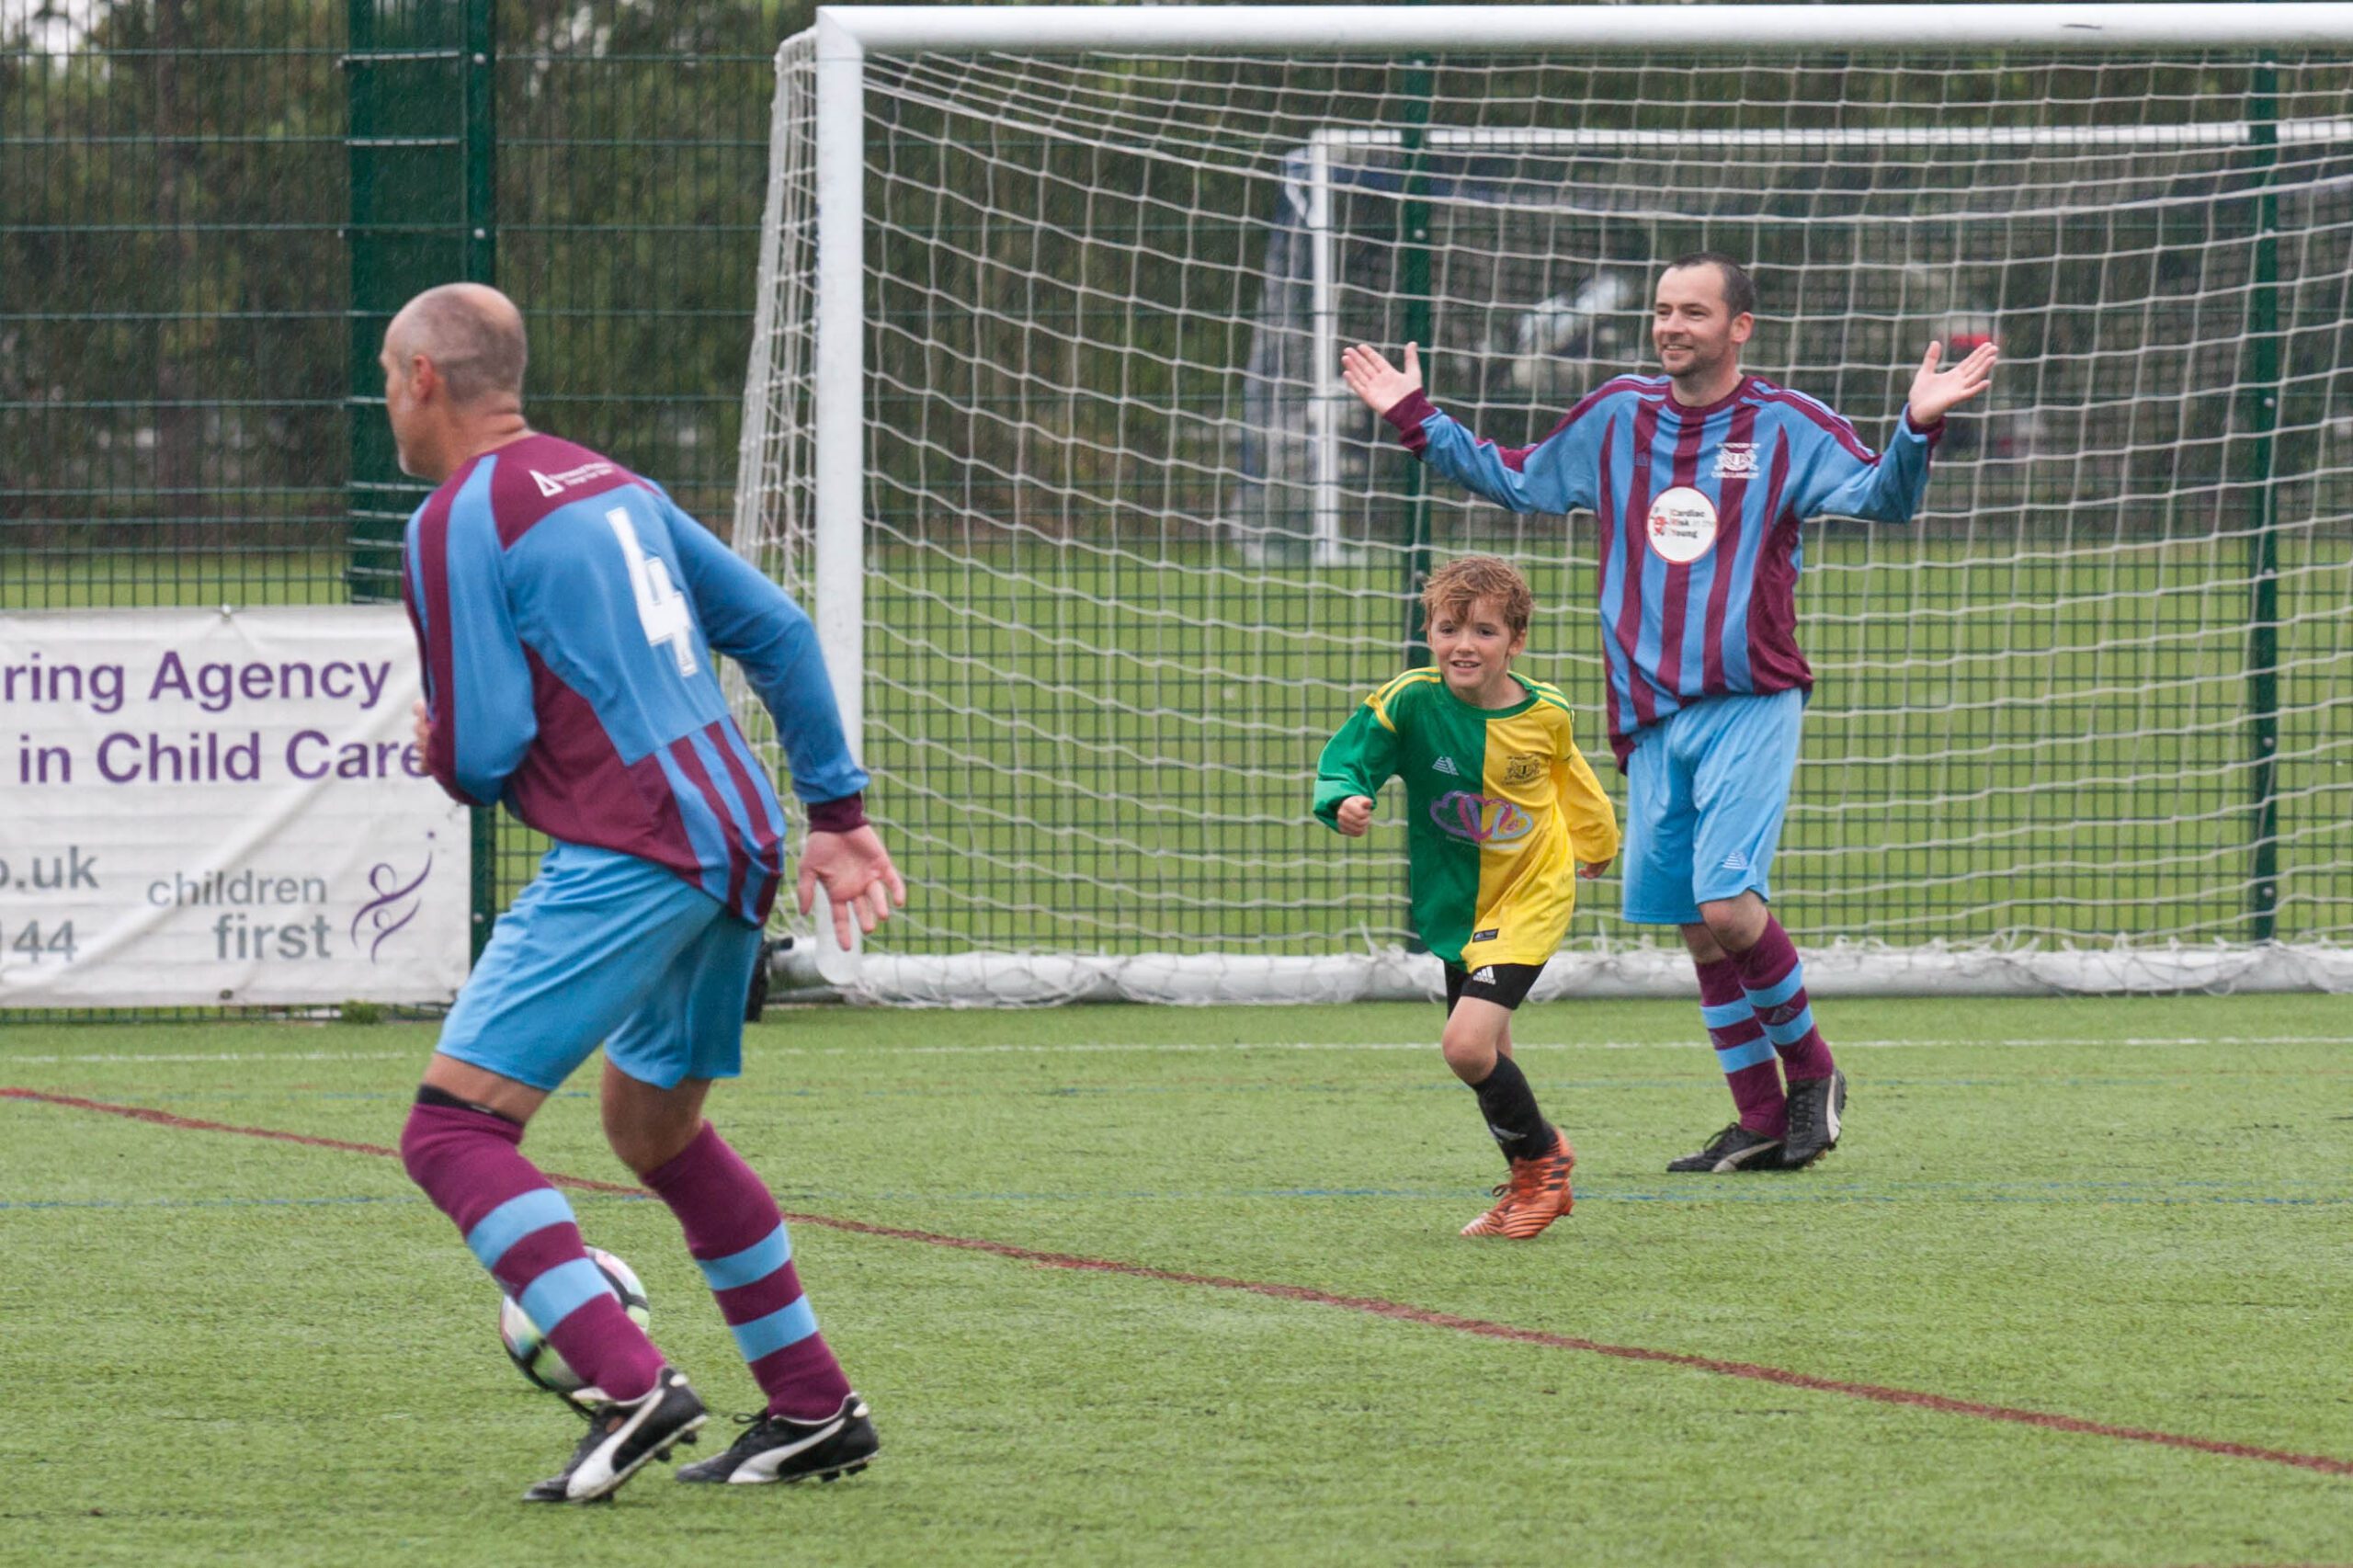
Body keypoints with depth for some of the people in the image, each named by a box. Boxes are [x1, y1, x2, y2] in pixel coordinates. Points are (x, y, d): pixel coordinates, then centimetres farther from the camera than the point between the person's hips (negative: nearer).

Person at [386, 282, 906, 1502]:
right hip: (736, 843, 9)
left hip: (627, 858, -9)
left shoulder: (459, 524, -6)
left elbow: (482, 752, -12)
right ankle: (815, 1411, 27)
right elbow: (776, 630, 20)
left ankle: (630, 1389, -24)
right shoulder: (610, 485, 18)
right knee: (655, 1127, 26)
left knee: (452, 1129, -10)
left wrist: (444, 759, 13)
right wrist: (836, 813, 23)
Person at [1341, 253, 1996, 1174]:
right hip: (1650, 718, 5)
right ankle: (1763, 1123, 13)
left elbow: (1881, 499, -12)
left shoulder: (1786, 427, -2)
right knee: (1699, 929, 5)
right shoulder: (1615, 420, 11)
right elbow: (1509, 480, 24)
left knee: (1728, 908, -18)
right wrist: (1415, 419, 18)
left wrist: (1918, 428, -29)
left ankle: (1810, 1071, 5)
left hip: (1750, 705, -5)